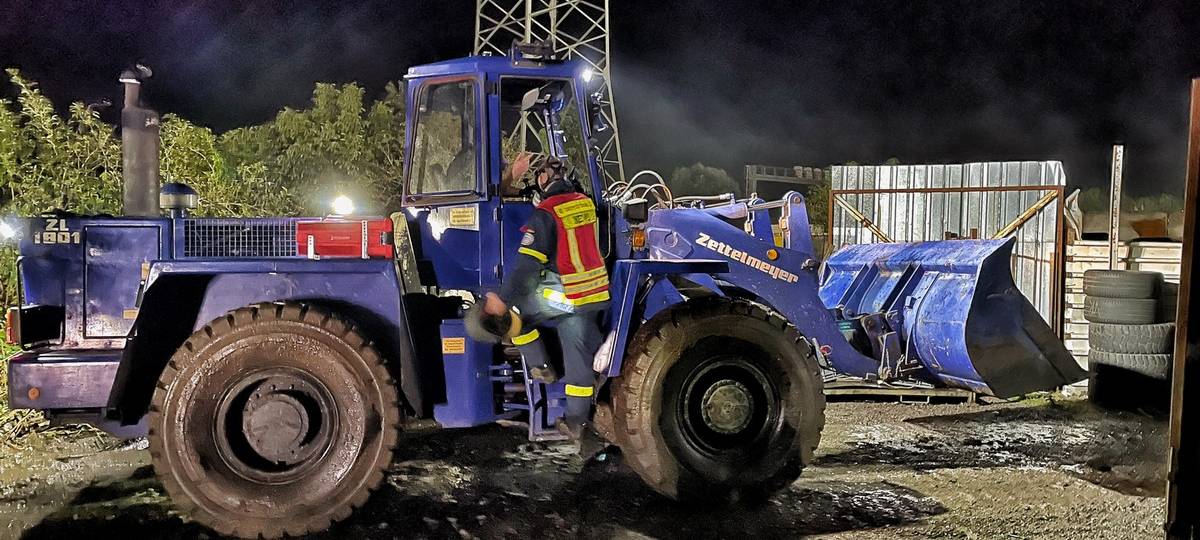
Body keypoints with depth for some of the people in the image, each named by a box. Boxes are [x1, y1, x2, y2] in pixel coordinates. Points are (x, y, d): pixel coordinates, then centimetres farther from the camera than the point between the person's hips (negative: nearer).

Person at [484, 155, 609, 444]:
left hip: (563, 295, -7)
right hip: (595, 294, 7)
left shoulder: (545, 213, -14)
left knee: (511, 306, 9)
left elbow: (527, 261, -19)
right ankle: (577, 423, 18)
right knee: (580, 356, 11)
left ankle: (540, 366, 13)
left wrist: (503, 299, -16)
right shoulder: (586, 203, 6)